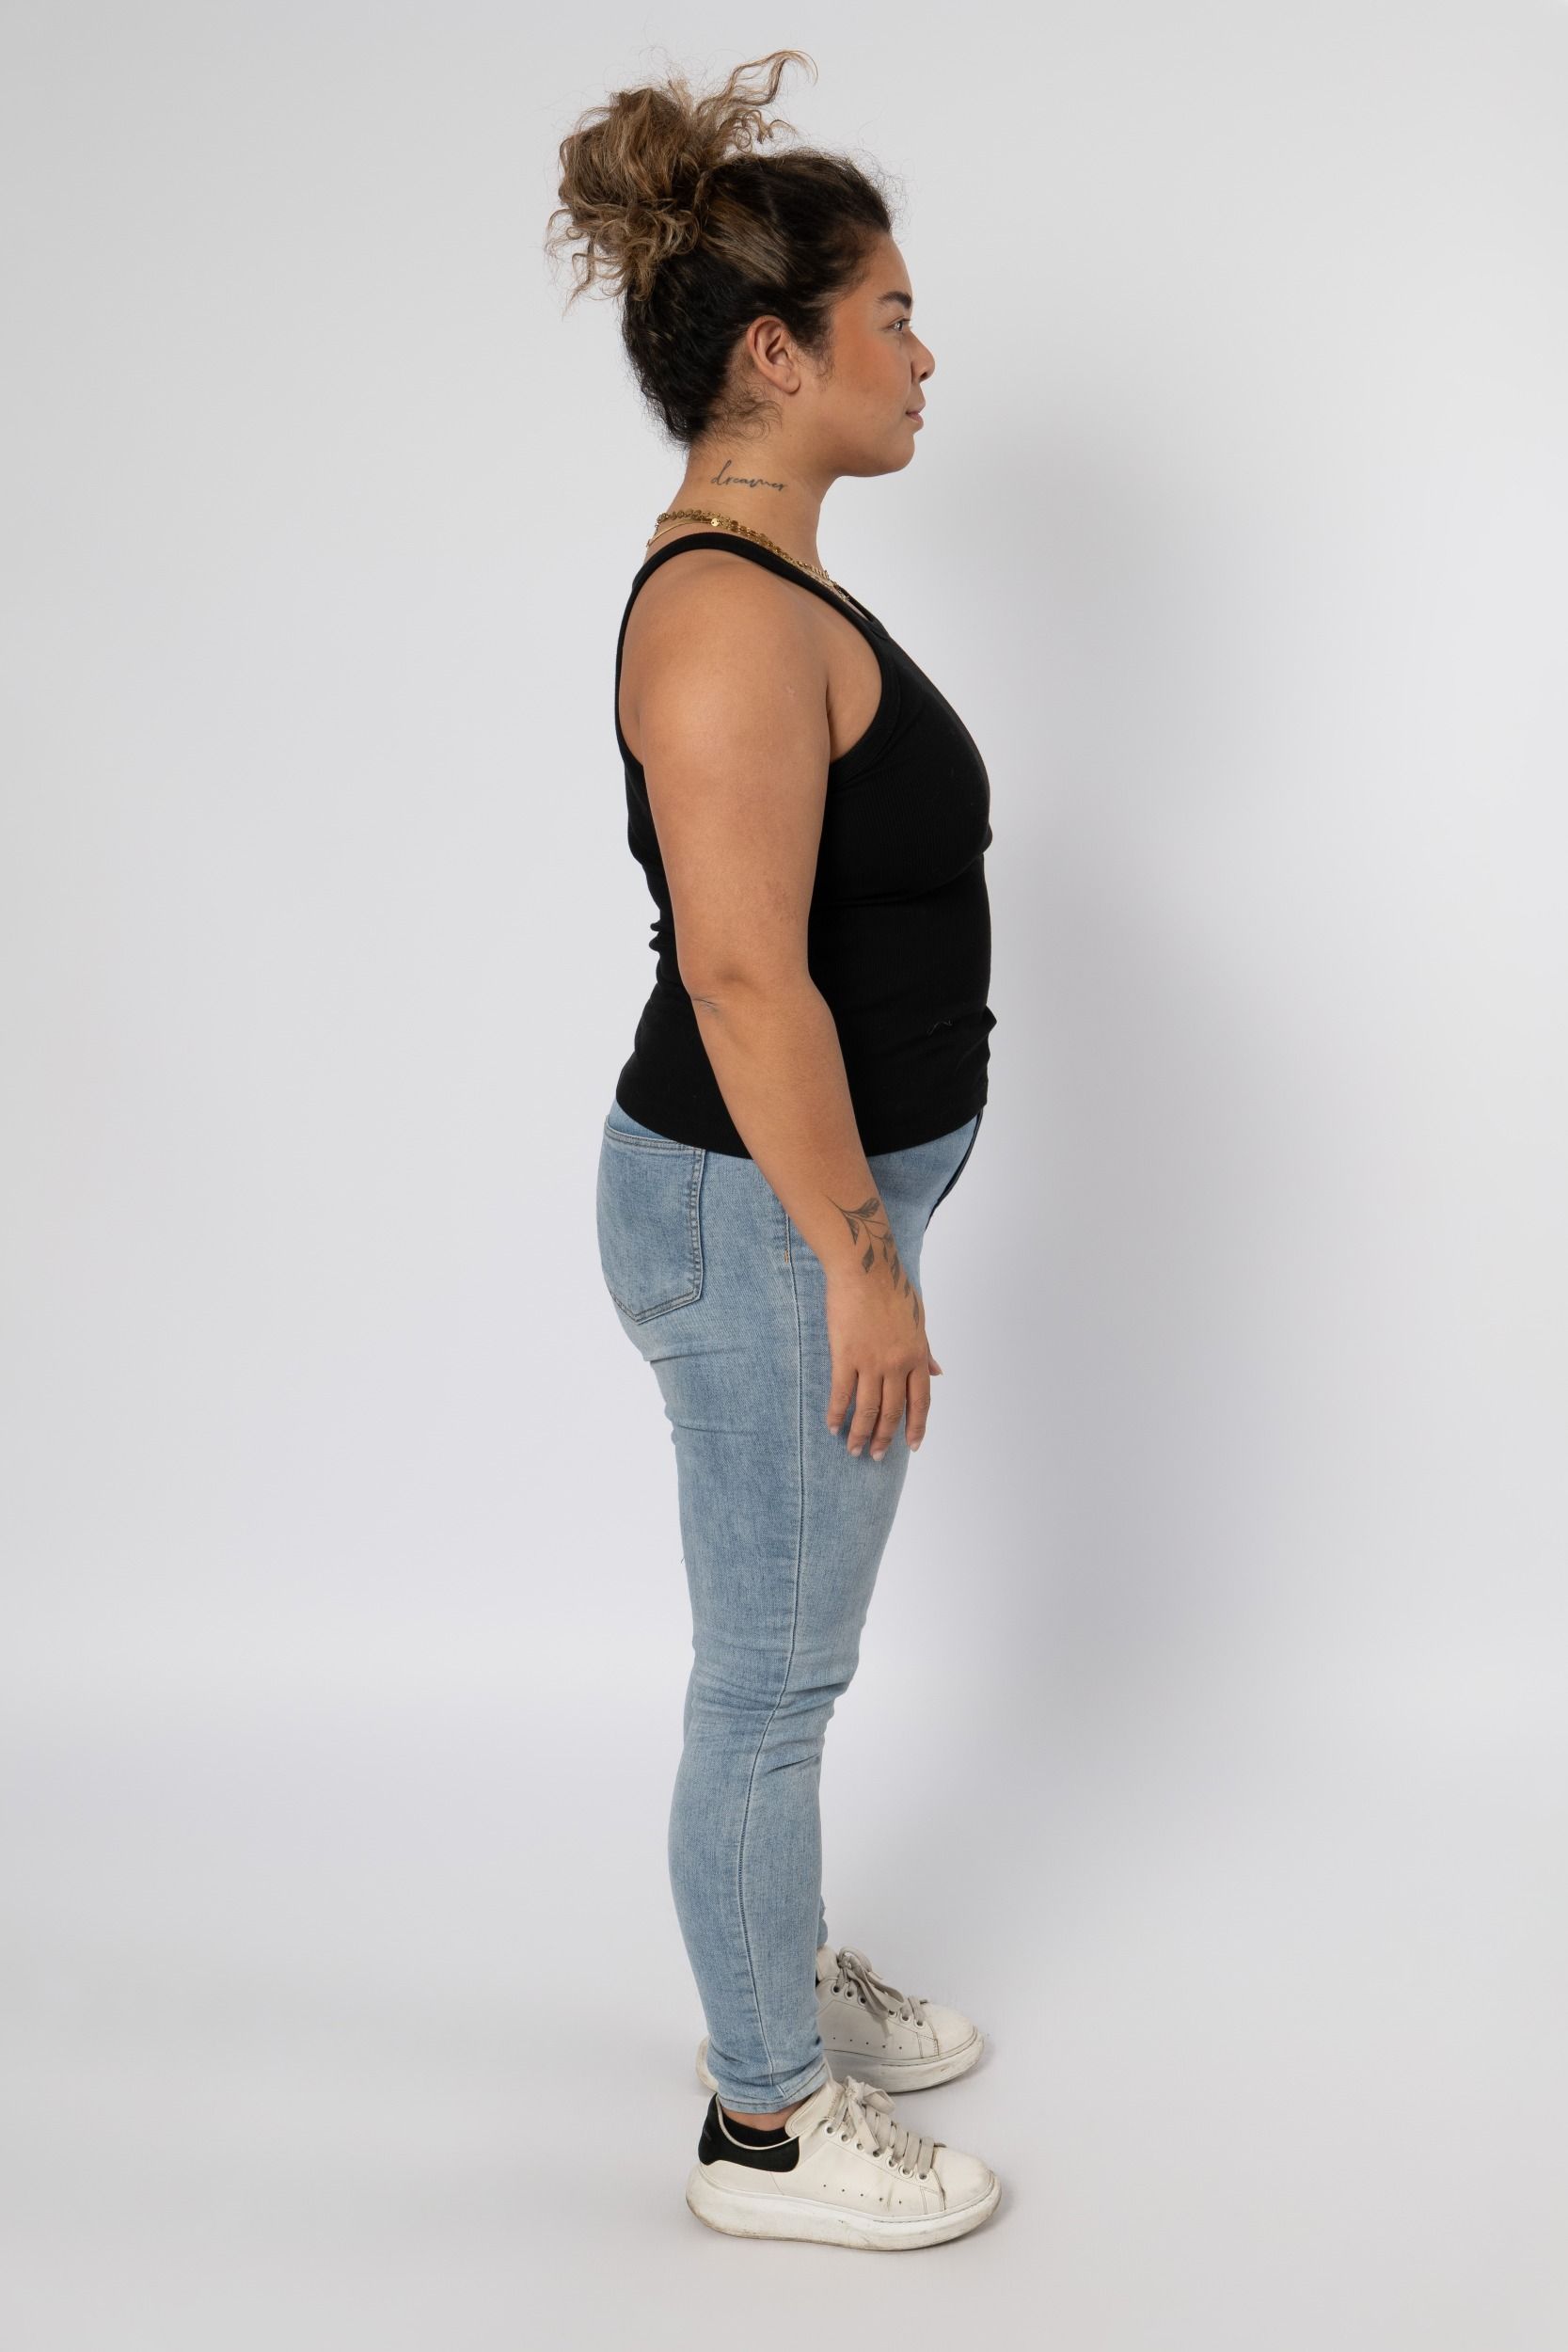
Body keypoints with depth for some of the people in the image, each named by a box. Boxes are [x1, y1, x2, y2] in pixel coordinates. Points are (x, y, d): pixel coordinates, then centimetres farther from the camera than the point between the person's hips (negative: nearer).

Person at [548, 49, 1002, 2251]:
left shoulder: (765, 578, 11)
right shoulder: (729, 615, -22)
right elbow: (745, 978, -26)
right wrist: (858, 1258, -21)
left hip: (804, 1190, 10)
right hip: (761, 1215, -10)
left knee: (790, 1650, 23)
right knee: (772, 1672, 4)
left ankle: (785, 1972, 43)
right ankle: (765, 2127, 22)